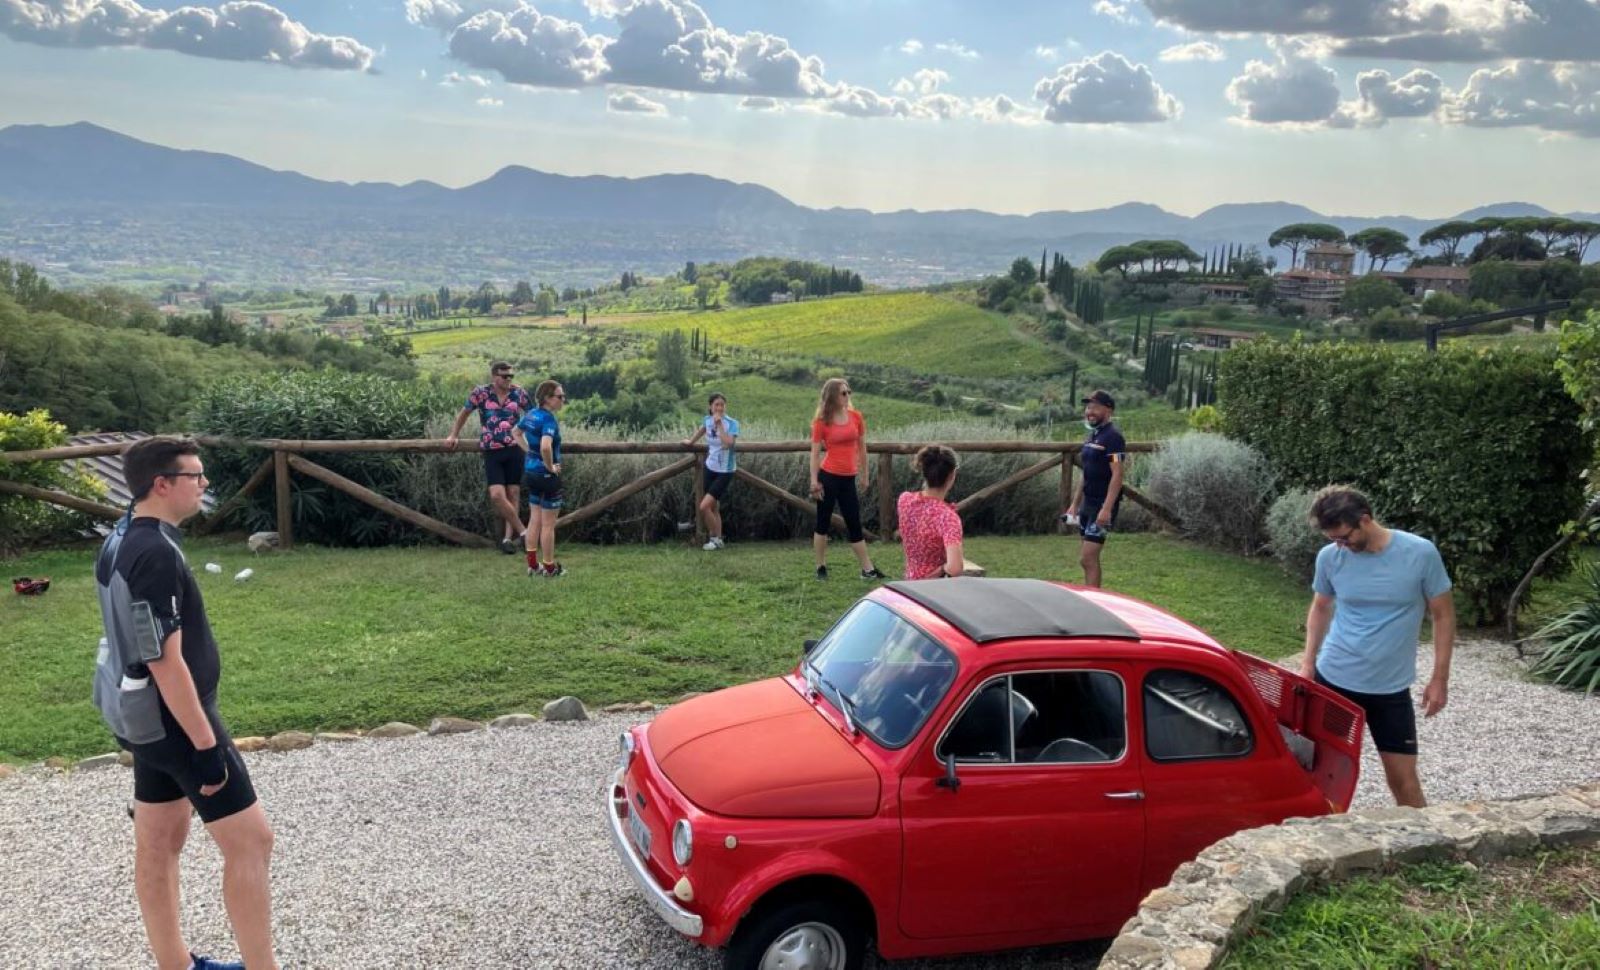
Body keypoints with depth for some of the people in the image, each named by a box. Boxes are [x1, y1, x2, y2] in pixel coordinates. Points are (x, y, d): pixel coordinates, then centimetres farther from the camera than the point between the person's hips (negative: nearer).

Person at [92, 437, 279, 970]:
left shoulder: (124, 539, 6)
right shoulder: (155, 554, -25)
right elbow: (167, 663, -26)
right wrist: (206, 744, -21)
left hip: (145, 715, 10)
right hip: (172, 718, -10)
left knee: (160, 842, 18)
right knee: (250, 840, -2)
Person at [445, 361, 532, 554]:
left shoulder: (518, 393, 2)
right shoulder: (481, 393, 0)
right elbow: (464, 413, 14)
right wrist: (453, 435, 13)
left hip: (514, 449, 1)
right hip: (491, 451, -1)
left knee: (512, 493, 4)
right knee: (497, 495, -13)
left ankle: (508, 537, 13)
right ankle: (522, 531, -1)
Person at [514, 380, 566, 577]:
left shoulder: (531, 415, 5)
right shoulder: (549, 419, -22)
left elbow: (515, 432, 22)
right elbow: (545, 447, -38)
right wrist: (550, 466, -21)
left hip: (530, 471, 8)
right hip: (547, 476, -8)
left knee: (535, 519, 16)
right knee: (548, 524, 4)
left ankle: (533, 565, 22)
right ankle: (550, 567, 13)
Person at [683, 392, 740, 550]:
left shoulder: (732, 423, -17)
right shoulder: (707, 420, -1)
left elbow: (728, 444, -34)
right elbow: (700, 430, 24)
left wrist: (720, 424, -33)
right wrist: (690, 441, 35)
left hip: (724, 472, -6)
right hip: (710, 469, 6)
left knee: (704, 506, -14)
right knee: (714, 507, 13)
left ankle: (715, 538, 5)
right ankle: (718, 539, 25)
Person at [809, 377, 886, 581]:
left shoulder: (856, 417, 5)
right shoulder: (822, 422, -6)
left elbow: (862, 448, 12)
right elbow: (815, 453, -5)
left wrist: (864, 476, 14)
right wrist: (814, 481, -10)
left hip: (848, 478, 4)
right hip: (828, 477, -4)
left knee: (855, 524, 8)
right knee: (823, 522, 5)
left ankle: (868, 569, 11)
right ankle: (821, 568, 16)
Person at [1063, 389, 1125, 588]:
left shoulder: (1113, 437, -13)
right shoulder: (1091, 436, 15)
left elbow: (1117, 475, -19)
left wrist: (1107, 508, -26)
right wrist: (1074, 504, 19)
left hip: (1102, 506, -9)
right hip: (1087, 504, 9)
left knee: (1088, 558, -12)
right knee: (1086, 558, 12)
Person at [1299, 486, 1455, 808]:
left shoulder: (1421, 553, -13)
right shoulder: (1329, 557, -6)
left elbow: (1443, 615, -3)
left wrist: (1439, 678, -5)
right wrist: (1308, 663, 5)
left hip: (1390, 687, -2)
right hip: (1332, 679, 2)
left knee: (1403, 777, 2)